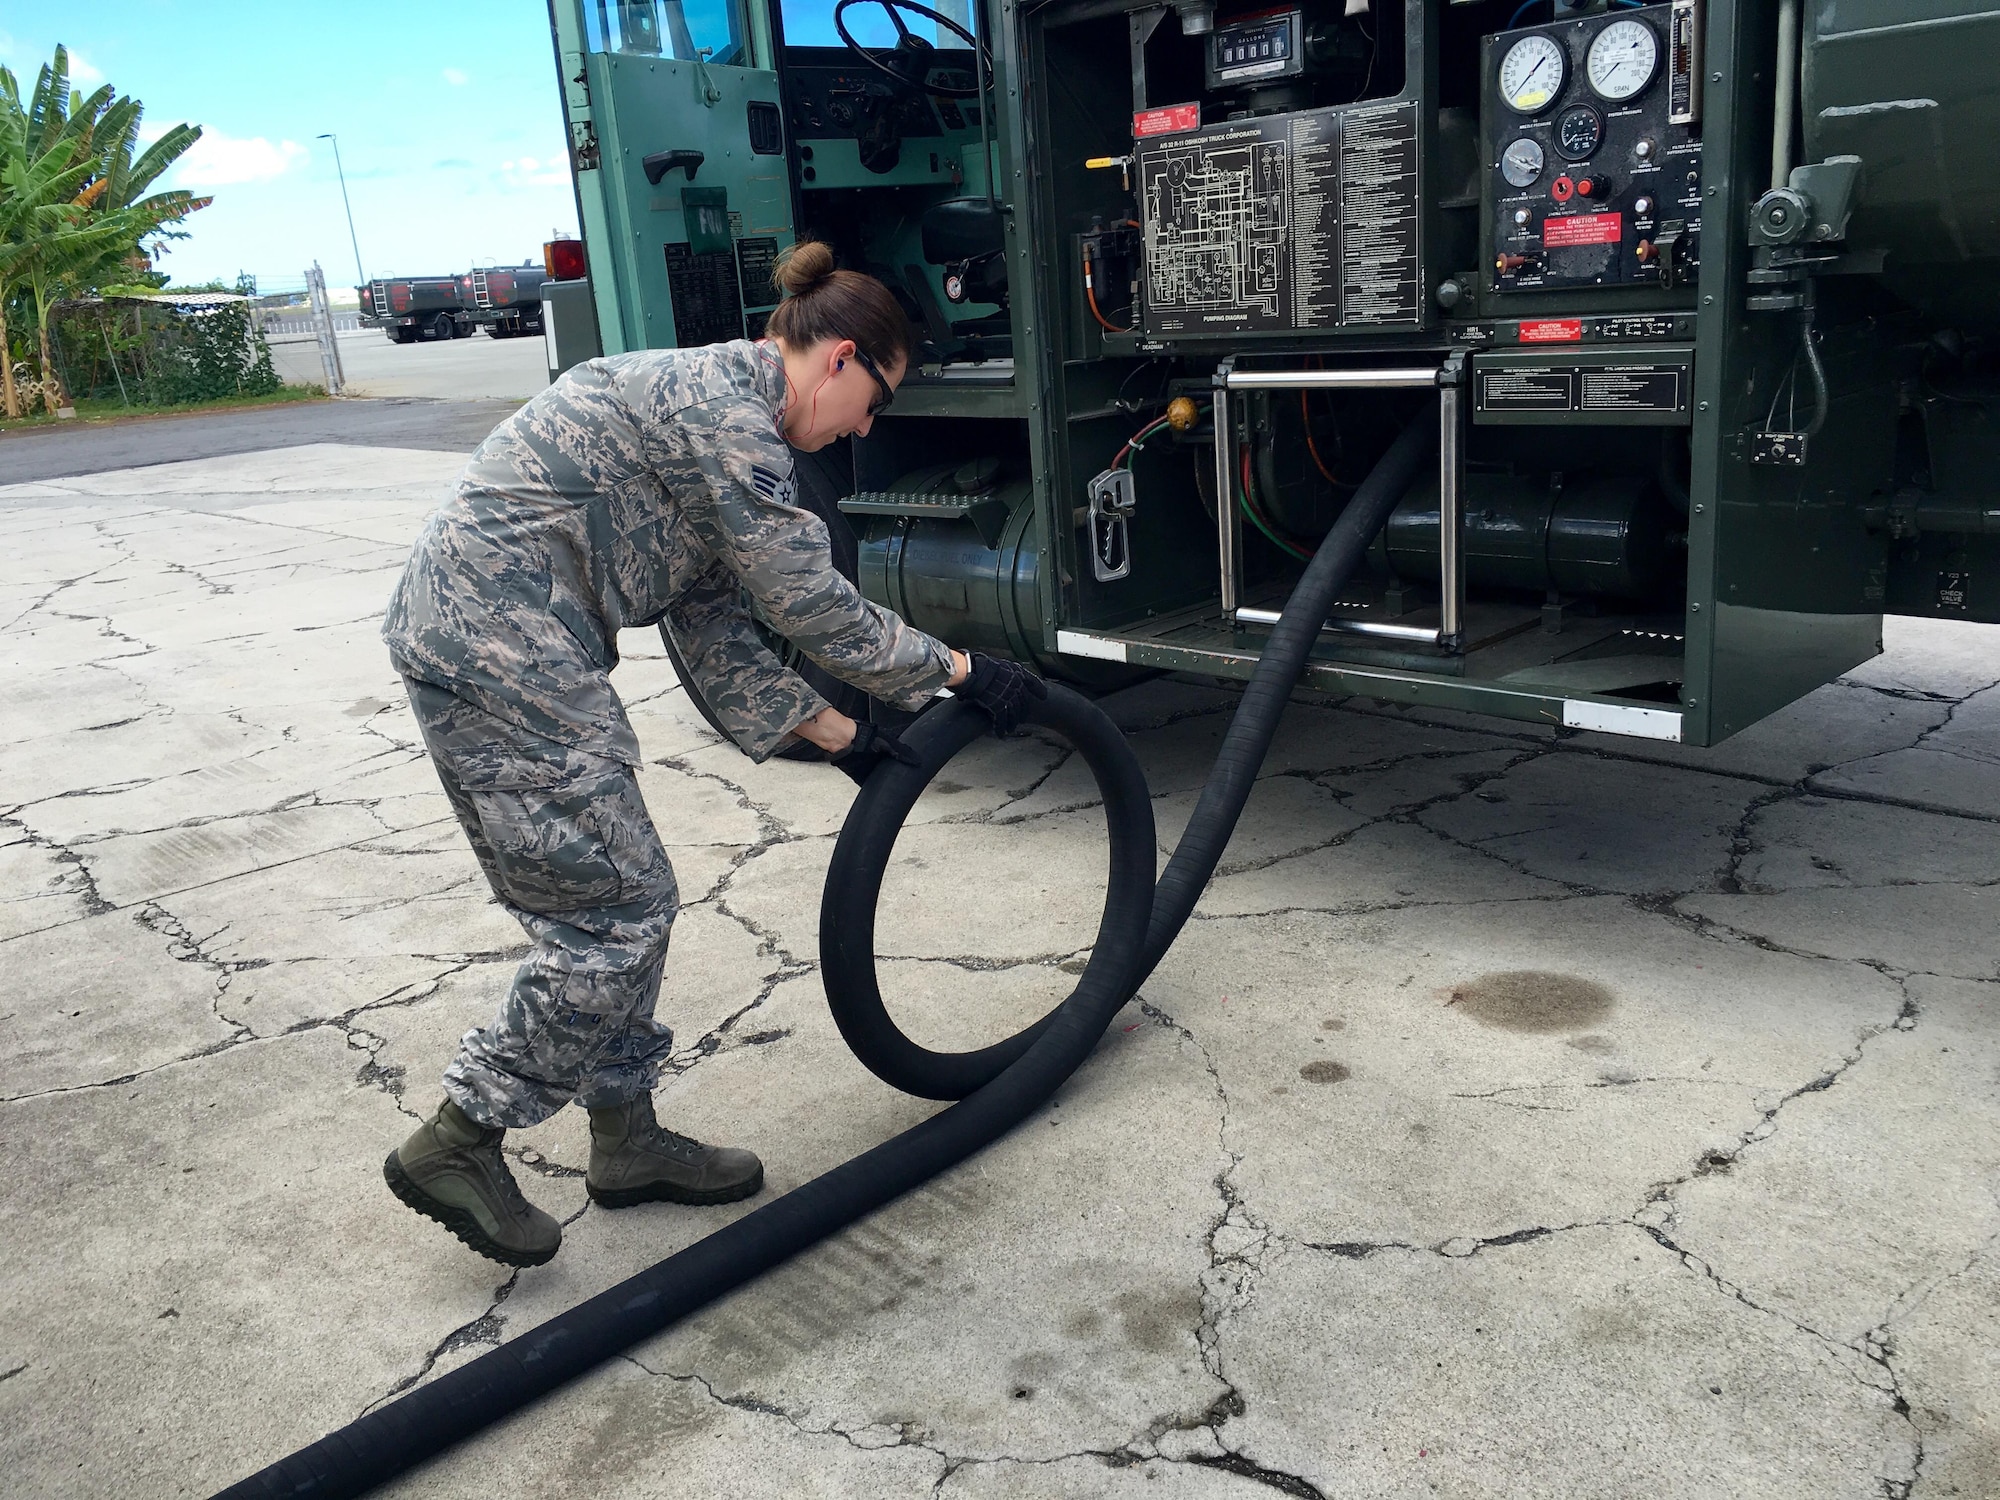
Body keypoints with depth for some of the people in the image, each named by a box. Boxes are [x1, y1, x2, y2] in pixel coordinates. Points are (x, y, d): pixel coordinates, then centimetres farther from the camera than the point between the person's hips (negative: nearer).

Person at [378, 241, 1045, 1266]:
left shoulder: (714, 404, 18)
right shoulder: (723, 408, -14)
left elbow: (712, 624, 16)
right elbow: (812, 606, -14)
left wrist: (836, 733, 13)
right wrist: (956, 673, -2)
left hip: (468, 638, 10)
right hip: (500, 652, -10)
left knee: (599, 907, 15)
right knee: (619, 911, -4)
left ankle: (627, 1141, 27)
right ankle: (457, 1143, 9)